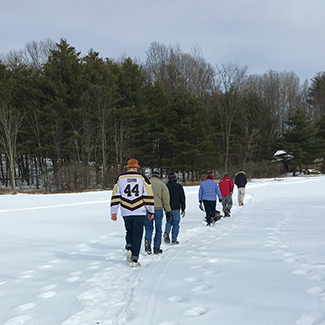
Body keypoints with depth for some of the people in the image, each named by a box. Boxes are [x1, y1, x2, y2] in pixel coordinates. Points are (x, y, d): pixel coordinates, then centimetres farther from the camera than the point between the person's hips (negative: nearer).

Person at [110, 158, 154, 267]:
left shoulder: (120, 178, 7)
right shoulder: (142, 177, 3)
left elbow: (115, 196, 5)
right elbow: (149, 195, 0)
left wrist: (113, 212, 10)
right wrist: (151, 211, 8)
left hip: (126, 212, 2)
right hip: (139, 212, -2)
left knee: (129, 232, 23)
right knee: (137, 235, 4)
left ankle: (129, 249, 1)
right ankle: (134, 260, 2)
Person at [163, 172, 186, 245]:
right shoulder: (179, 186, -2)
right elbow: (182, 198, 0)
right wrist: (183, 210, 5)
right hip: (176, 209, -2)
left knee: (169, 222, 19)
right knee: (176, 224, 6)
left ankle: (166, 232, -7)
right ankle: (174, 239, 3)